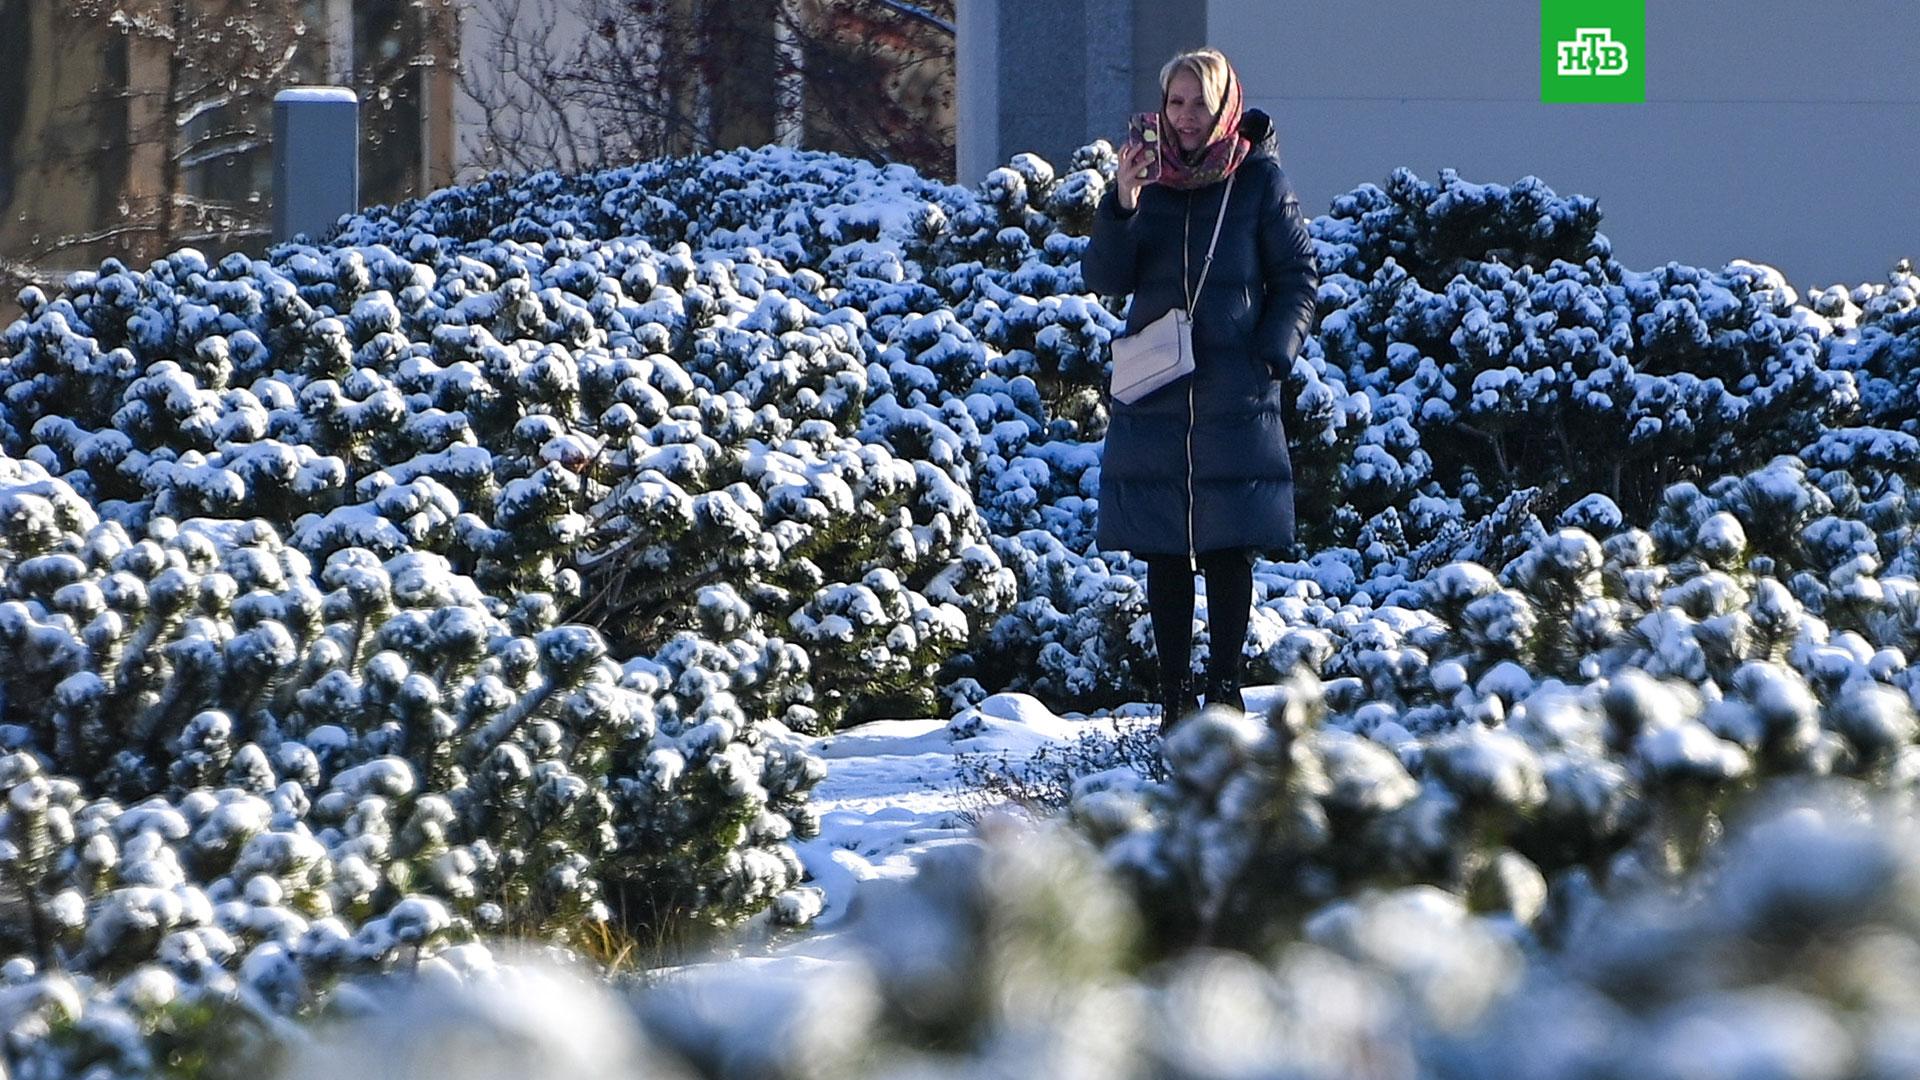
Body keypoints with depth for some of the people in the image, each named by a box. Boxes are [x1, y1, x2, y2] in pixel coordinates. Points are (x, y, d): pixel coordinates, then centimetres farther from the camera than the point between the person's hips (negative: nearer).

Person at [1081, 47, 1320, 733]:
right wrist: (1122, 206, -13)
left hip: (1235, 395, -2)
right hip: (1155, 394, 2)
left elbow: (1299, 276, 5)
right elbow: (1105, 280, 2)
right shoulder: (1150, 179, 8)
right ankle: (1175, 697, 5)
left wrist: (1273, 356, -7)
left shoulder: (1260, 181, 1)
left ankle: (1225, 690, 4)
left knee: (1229, 550, -2)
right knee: (1164, 554, 1)